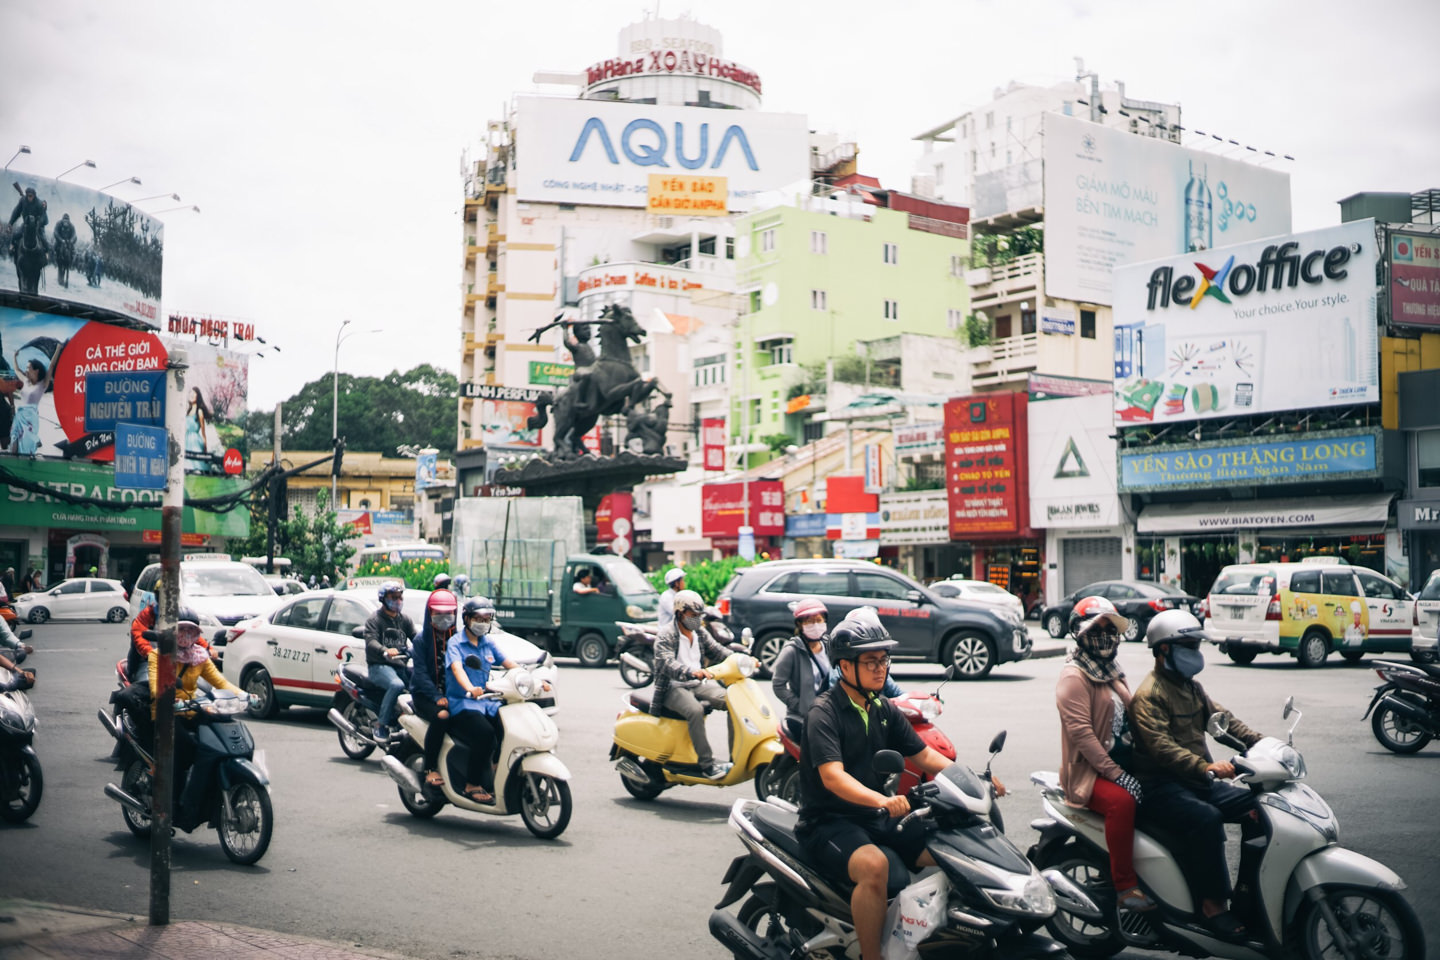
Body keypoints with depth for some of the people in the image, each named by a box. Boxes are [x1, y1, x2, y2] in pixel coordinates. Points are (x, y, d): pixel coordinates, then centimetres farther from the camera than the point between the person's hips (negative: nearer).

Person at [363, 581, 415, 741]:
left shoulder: (405, 620, 21)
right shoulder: (375, 619, 4)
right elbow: (371, 642, -13)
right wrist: (385, 651, -35)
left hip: (400, 666, 6)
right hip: (379, 666, -5)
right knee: (397, 685, -35)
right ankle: (381, 724, -25)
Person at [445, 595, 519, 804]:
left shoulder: (489, 644, 17)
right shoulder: (455, 642, -3)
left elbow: (509, 664, 13)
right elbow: (457, 668, -21)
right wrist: (470, 689, -42)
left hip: (485, 702, 6)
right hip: (461, 704, -6)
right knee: (485, 734, -31)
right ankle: (472, 786, -19)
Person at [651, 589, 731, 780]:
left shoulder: (701, 635, 14)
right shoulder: (665, 637, -9)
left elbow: (720, 652, 8)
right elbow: (667, 663, -26)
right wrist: (691, 672, -44)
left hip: (698, 685, 7)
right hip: (673, 688, -7)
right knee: (695, 710, -35)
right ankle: (707, 764, -32)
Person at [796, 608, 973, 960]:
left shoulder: (885, 710, 12)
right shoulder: (824, 713, -12)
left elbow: (923, 755, 12)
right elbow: (832, 775, -26)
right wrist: (881, 800, -43)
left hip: (877, 819, 7)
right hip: (829, 822, -7)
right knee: (873, 865, -36)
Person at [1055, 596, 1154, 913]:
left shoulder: (1112, 673, 19)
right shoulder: (1073, 677, -10)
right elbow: (1081, 731, -20)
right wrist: (1114, 774, -24)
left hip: (1121, 764, 9)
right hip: (1087, 771, -9)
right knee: (1121, 802, -34)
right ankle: (1125, 887, -29)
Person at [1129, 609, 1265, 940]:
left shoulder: (1191, 688, 17)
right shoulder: (1148, 695, -13)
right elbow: (1161, 745, -25)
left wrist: (1261, 742, -3)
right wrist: (1205, 767, -37)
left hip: (1197, 783, 9)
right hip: (1161, 787, -9)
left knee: (1257, 805, -4)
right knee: (1207, 818, -33)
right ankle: (1212, 903, -24)